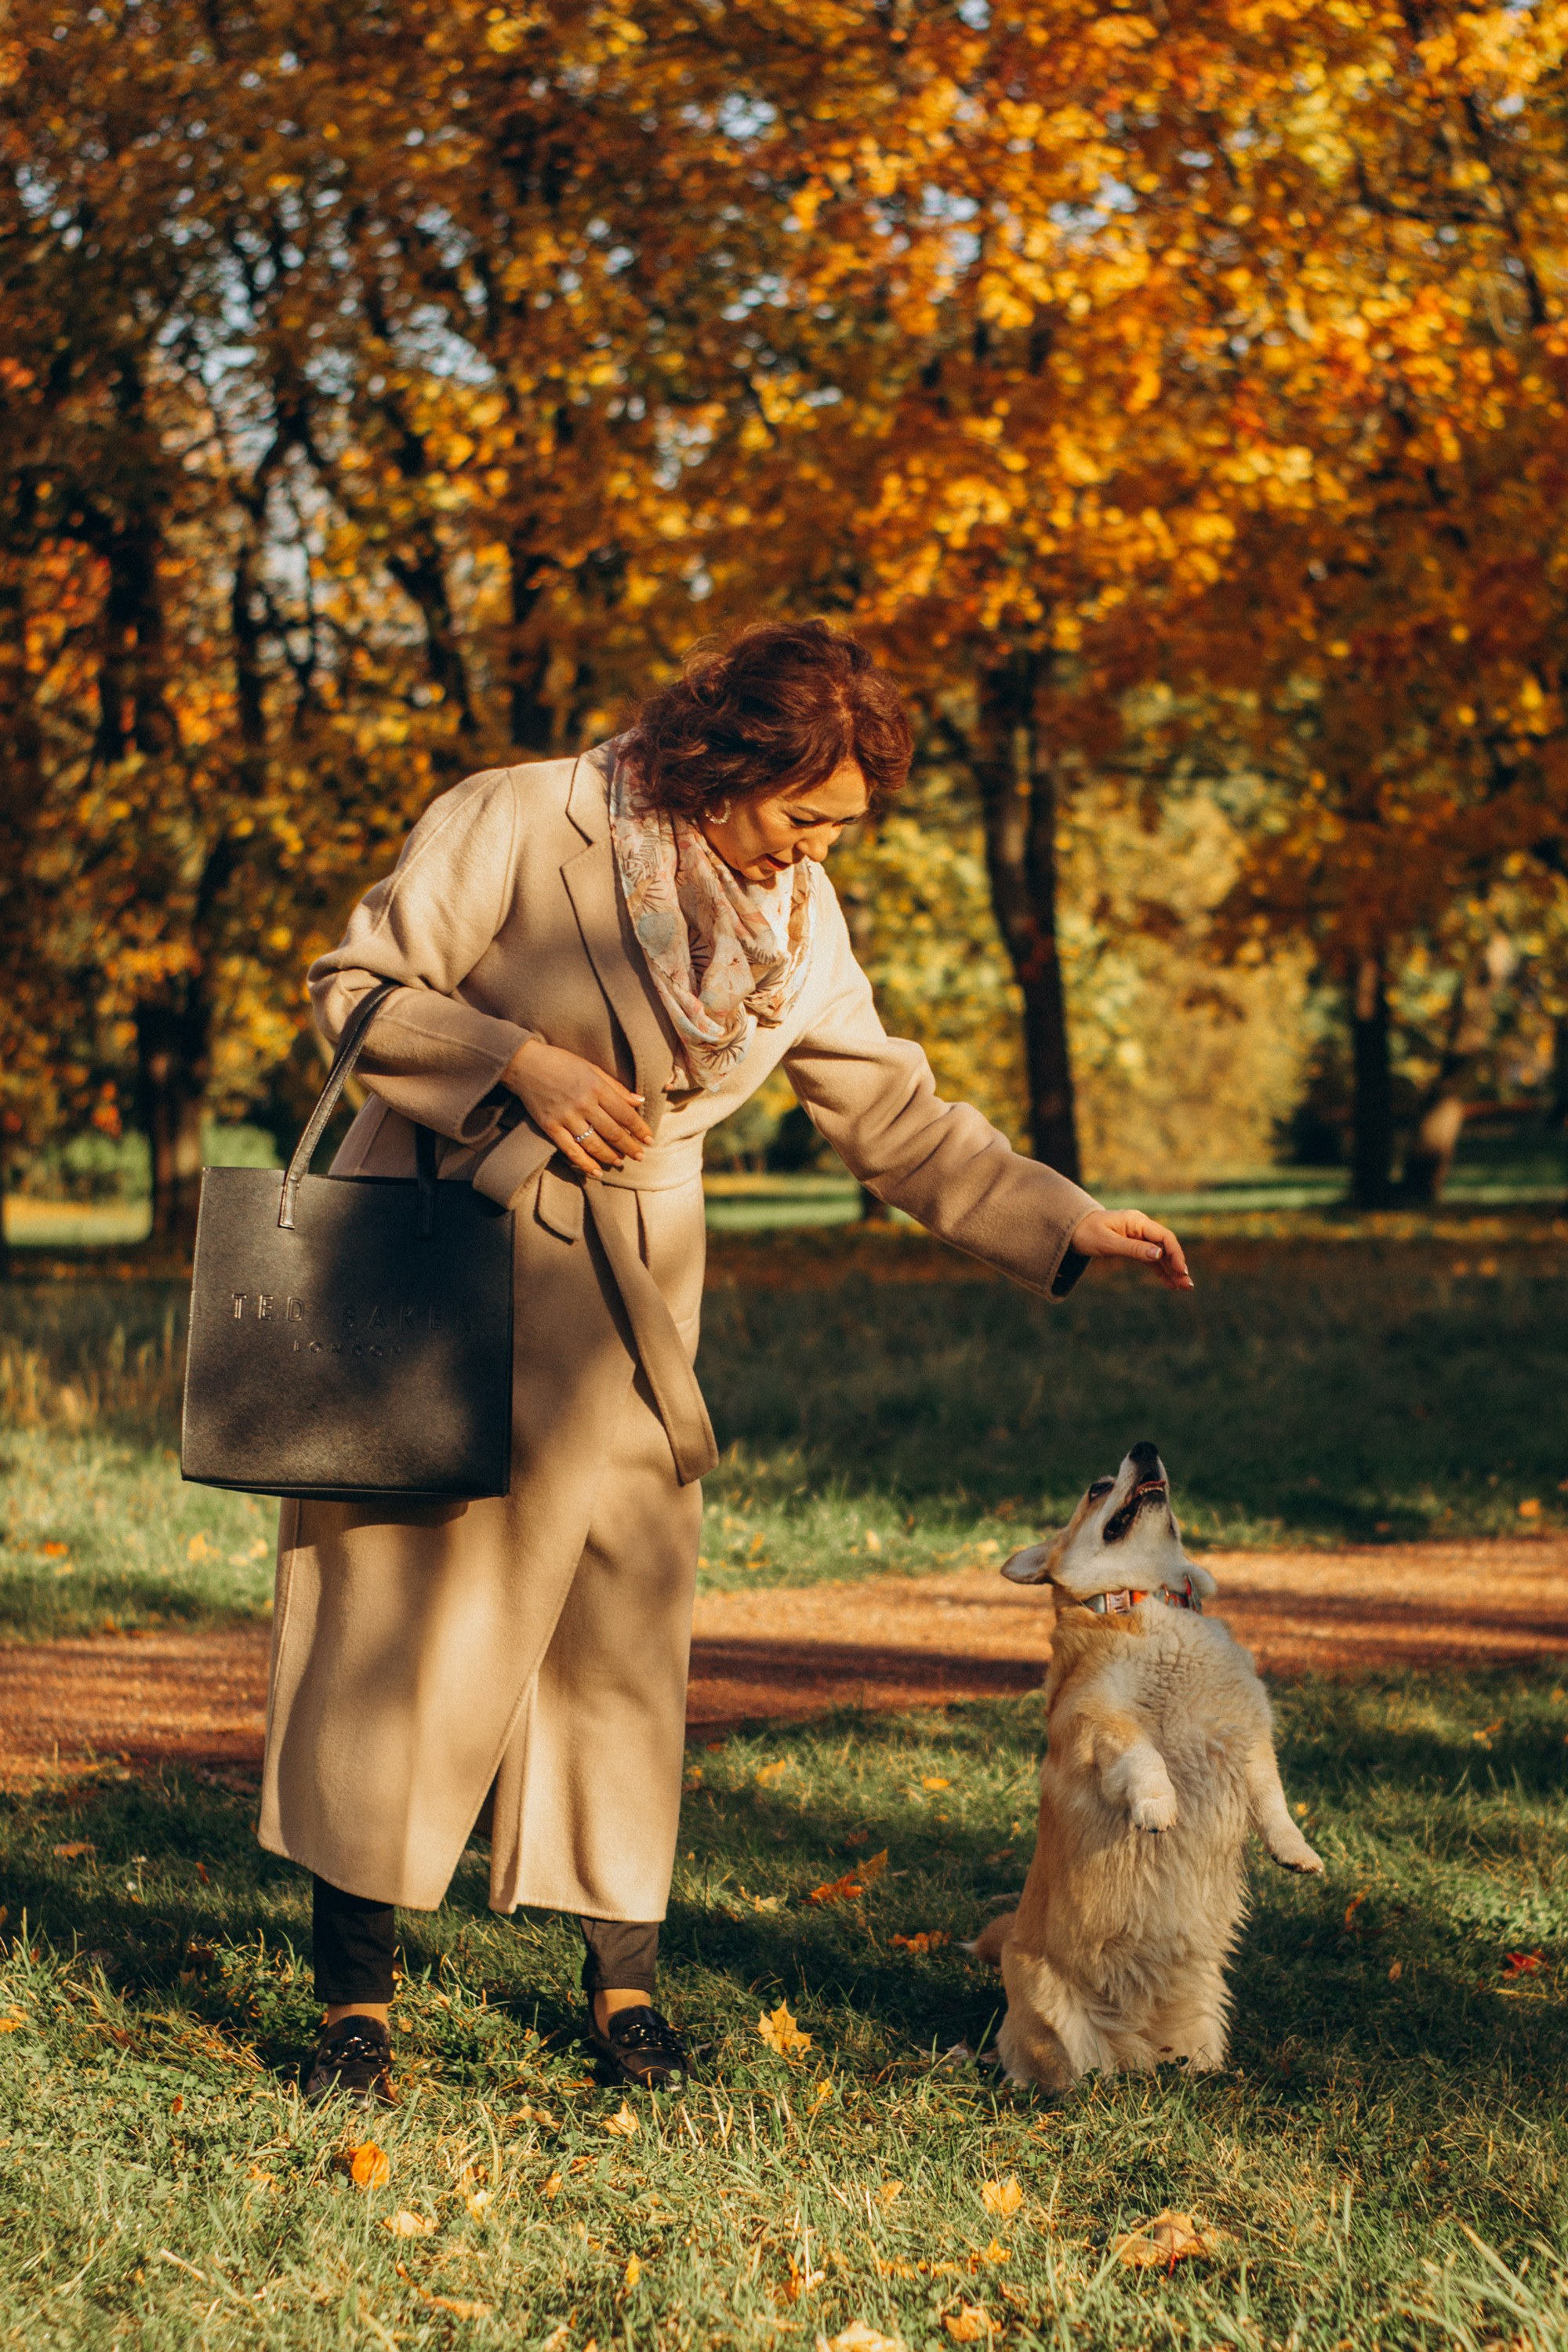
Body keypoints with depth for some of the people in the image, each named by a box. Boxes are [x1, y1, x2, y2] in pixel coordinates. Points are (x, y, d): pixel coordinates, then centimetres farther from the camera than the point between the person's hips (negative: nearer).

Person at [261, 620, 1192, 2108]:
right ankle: (354, 1998, 5)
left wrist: (1067, 1224, -1)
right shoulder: (513, 827, -13)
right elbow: (356, 986, -9)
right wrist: (522, 1064, -22)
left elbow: (892, 1113, 7)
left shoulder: (798, 916, 1)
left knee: (623, 1623, 2)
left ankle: (624, 1976, 15)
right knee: (399, 1612, -3)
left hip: (617, 1303, 4)